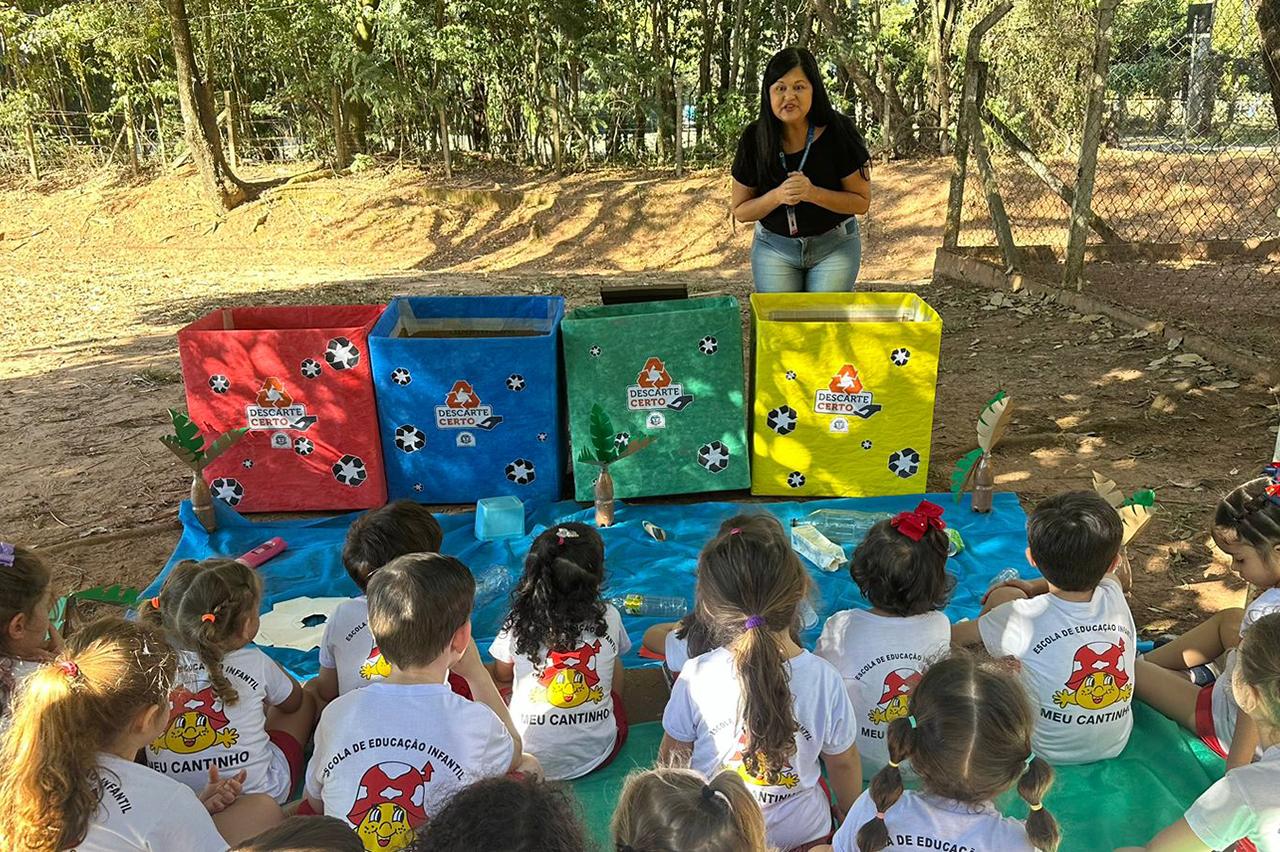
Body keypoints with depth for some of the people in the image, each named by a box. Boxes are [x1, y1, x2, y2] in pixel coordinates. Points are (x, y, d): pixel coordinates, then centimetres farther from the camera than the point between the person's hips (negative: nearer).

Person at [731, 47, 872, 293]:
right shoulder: (754, 138, -11)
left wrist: (813, 193, -27)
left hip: (835, 247, -1)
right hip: (774, 247, 1)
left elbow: (861, 202, -11)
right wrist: (778, 196, -24)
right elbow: (740, 211, -5)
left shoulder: (838, 132, -16)